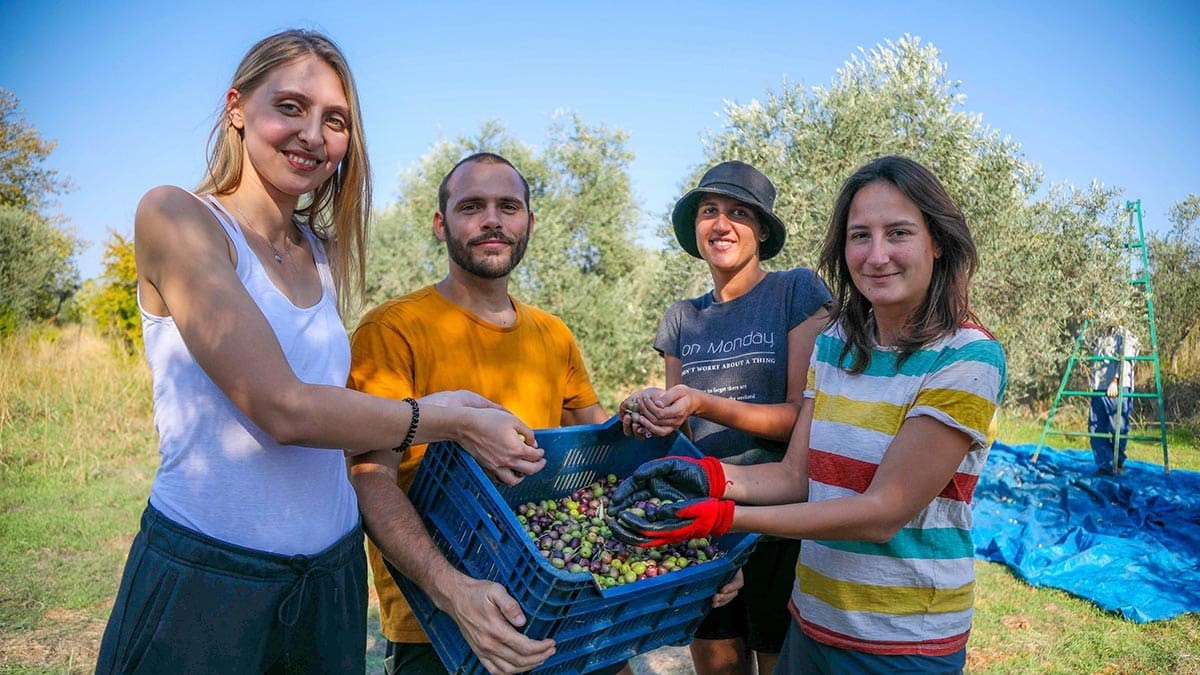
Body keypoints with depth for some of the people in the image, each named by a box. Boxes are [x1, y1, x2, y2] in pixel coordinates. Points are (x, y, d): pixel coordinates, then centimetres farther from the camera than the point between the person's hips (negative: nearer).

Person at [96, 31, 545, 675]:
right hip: (203, 577, -6)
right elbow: (280, 409, -21)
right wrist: (451, 421, -14)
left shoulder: (323, 254, 7)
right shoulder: (174, 215, -12)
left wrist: (435, 402, -7)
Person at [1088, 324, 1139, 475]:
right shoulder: (1098, 336, 20)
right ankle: (1106, 467, 6)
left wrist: (1115, 381, -23)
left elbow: (1124, 360, -13)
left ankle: (1118, 464, 16)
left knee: (1118, 429, -1)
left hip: (1117, 390, -7)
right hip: (1098, 390, 7)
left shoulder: (1123, 335, -1)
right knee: (1095, 429, 2)